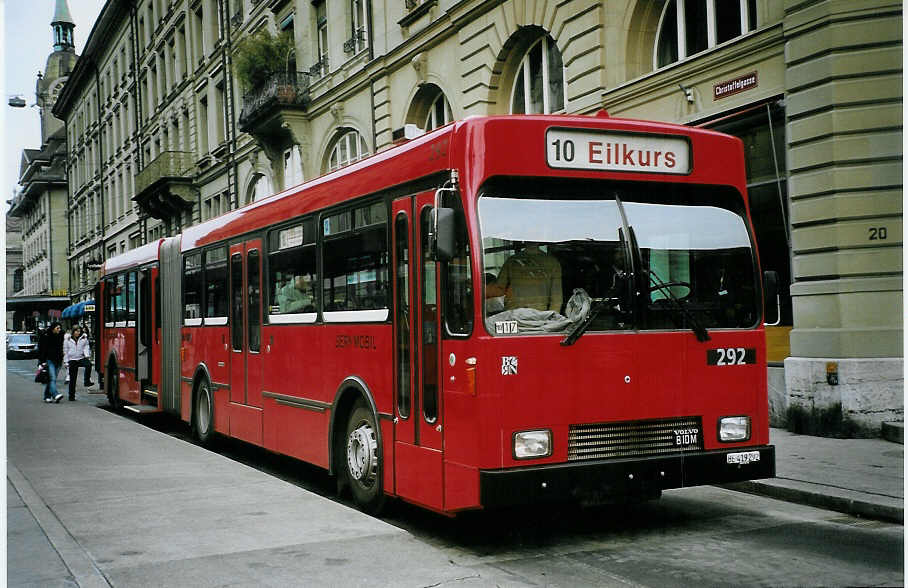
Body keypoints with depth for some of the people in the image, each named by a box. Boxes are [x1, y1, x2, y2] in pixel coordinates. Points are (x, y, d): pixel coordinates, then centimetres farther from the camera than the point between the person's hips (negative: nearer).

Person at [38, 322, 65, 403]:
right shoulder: (46, 336, -6)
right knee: (52, 378, -17)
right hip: (49, 360, -6)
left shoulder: (59, 336, 12)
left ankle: (47, 397, 13)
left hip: (57, 360, 6)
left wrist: (61, 359, 17)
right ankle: (55, 395, -29)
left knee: (52, 379, 7)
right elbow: (42, 350, -7)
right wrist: (42, 361, -11)